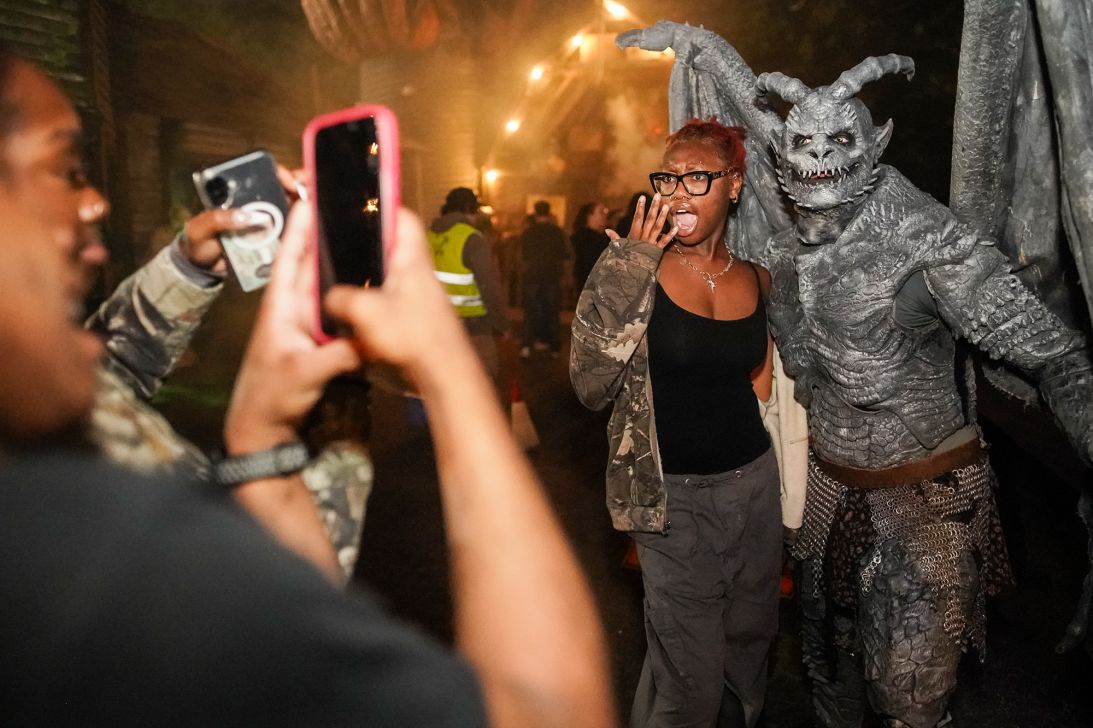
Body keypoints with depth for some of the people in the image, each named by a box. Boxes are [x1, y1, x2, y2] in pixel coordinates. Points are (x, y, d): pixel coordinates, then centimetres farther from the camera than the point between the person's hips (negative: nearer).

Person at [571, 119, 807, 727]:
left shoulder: (757, 279, 3)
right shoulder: (638, 270, -9)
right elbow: (592, 385, -18)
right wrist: (629, 267, -20)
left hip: (754, 485, 5)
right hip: (674, 494, -4)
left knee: (749, 644, 19)